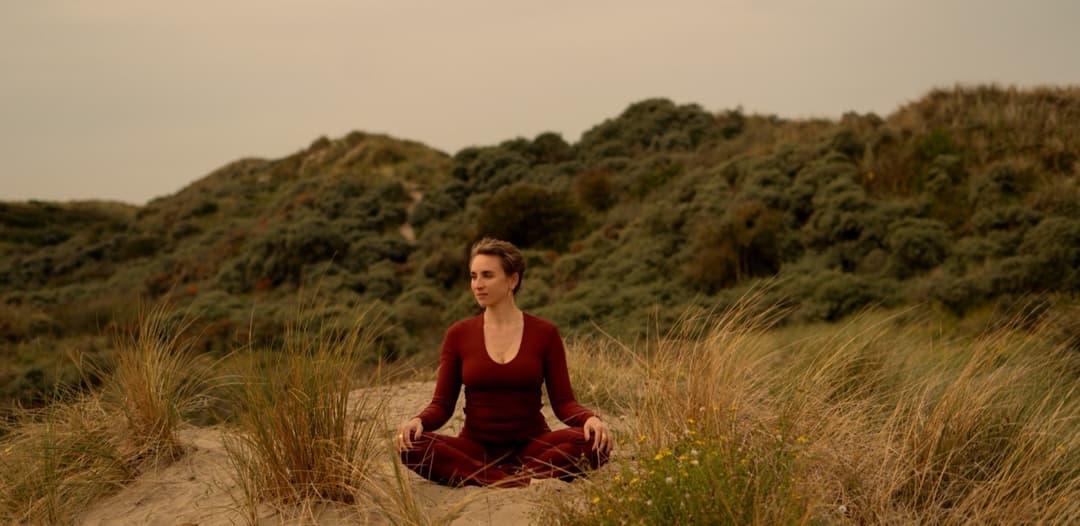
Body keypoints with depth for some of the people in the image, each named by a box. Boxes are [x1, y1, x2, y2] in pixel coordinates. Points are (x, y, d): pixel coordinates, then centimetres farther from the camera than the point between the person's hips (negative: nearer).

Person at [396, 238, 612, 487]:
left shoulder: (544, 333, 1)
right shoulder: (458, 334, 3)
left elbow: (563, 401, -1)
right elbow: (442, 404, 2)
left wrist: (590, 419, -23)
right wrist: (418, 420, -20)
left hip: (531, 446, -1)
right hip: (475, 447, 1)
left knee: (593, 441, -30)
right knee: (413, 445, -29)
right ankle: (526, 481, -30)